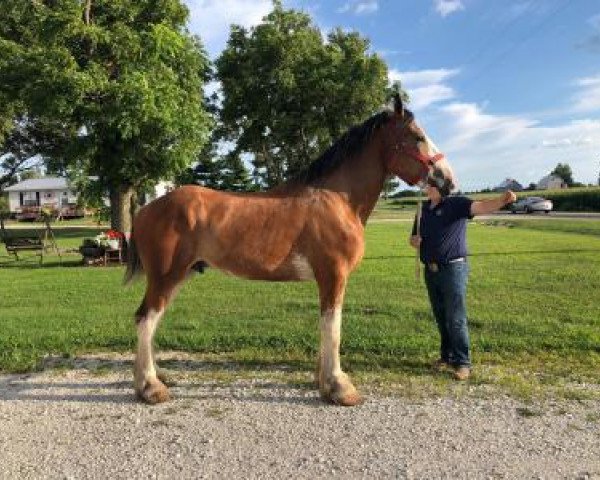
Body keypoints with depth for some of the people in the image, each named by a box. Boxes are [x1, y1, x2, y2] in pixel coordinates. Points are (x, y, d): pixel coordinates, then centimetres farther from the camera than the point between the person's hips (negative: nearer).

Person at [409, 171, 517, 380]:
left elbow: (482, 207, -27)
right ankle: (446, 356, 30)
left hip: (453, 269, -6)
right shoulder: (424, 208, 8)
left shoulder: (457, 204, -9)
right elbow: (413, 238, 18)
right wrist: (416, 241, -5)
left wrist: (503, 200, -46)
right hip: (430, 270, 6)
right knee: (440, 317, 16)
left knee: (456, 319, -1)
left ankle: (462, 362, 10)